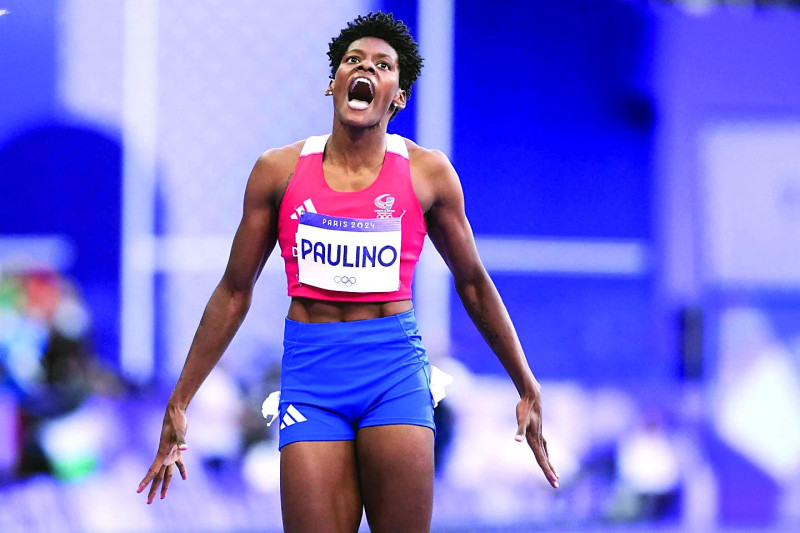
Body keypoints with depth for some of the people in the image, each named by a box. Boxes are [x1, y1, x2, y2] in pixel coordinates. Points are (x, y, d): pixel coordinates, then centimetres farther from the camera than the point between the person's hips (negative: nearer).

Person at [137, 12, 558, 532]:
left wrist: (528, 389, 14)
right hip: (310, 373, 0)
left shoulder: (427, 172, 2)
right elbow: (234, 292, 10)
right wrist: (179, 404, 10)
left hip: (396, 370, 0)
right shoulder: (281, 170, 3)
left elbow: (473, 282, 14)